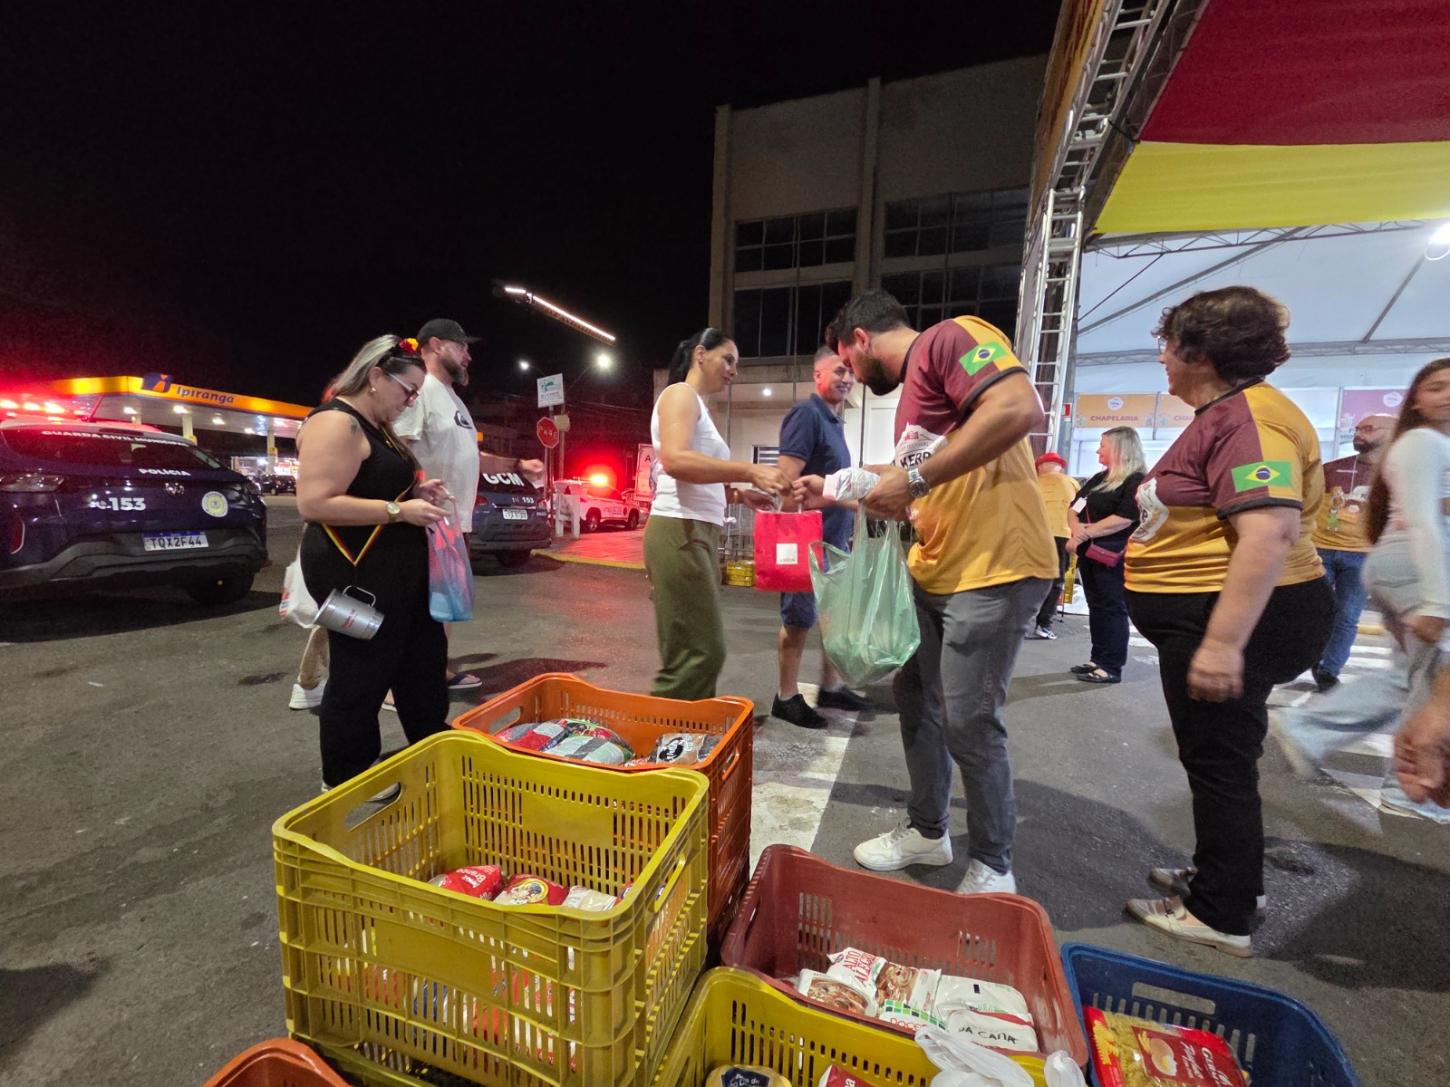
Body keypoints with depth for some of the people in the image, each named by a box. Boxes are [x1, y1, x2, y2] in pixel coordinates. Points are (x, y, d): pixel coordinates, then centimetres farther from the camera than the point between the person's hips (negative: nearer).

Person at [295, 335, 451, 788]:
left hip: (396, 571, 11)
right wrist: (399, 510, -25)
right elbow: (314, 503, -26)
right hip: (356, 574, -11)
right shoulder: (335, 424, -17)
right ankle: (346, 781, 23)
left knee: (424, 656, 18)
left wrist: (414, 492, 8)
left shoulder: (376, 427, 15)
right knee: (360, 675, 3)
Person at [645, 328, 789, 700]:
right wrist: (749, 471, -25)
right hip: (679, 532, -10)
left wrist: (740, 493, 9)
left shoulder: (699, 405, 24)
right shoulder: (680, 394, -3)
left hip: (699, 532, 10)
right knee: (699, 653, -9)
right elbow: (674, 460, -22)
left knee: (701, 651, 11)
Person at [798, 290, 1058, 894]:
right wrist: (831, 489, 25)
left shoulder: (948, 338, -8)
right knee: (916, 700, 14)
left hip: (993, 570, -10)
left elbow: (1021, 409, -25)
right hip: (932, 572, 10)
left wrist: (915, 476, -23)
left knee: (969, 723, -1)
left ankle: (993, 868, 23)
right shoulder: (911, 393, 21)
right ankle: (926, 832, 33)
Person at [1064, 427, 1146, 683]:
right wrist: (1076, 528, -8)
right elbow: (1074, 508, 13)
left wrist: (1085, 533, -15)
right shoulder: (1100, 478, 18)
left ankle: (1112, 667, 2)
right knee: (1096, 607, 11)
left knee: (1112, 609, -4)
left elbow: (1124, 519, -19)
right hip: (1089, 554, 8)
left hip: (1114, 556, -8)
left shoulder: (1137, 480, -8)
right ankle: (1098, 659, 20)